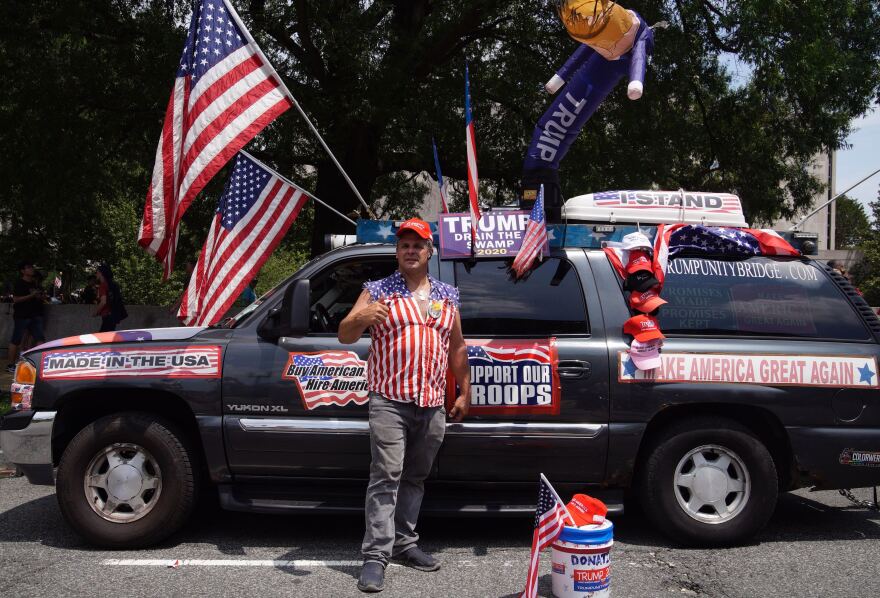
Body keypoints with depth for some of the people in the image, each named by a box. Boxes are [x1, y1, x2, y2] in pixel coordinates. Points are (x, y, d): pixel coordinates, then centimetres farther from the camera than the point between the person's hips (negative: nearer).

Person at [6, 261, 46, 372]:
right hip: (22, 316, -7)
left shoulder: (35, 284, 16)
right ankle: (11, 365, 5)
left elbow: (39, 297, 29)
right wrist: (31, 296, -21)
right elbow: (16, 299, -15)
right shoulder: (19, 284, -6)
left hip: (35, 315, 7)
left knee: (40, 339, -2)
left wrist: (41, 297, 5)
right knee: (16, 340, -1)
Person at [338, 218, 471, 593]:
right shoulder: (377, 291, 3)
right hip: (390, 401, -4)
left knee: (415, 478, 12)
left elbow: (457, 348, 19)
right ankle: (375, 555, -6)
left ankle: (404, 543, 24)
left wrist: (464, 392, 14)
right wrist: (361, 318, -25)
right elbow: (345, 336, -3)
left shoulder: (447, 296, 14)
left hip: (432, 406, 4)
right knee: (386, 477, -9)